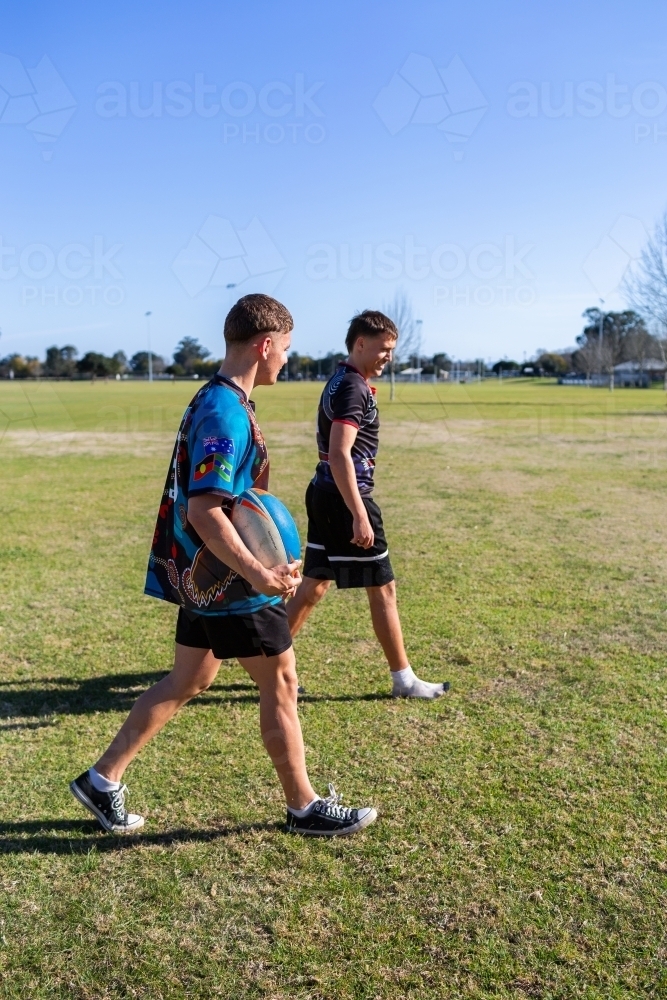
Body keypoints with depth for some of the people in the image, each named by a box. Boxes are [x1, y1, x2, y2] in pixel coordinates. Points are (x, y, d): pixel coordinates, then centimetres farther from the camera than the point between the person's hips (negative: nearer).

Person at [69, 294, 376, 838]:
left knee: (188, 681, 18)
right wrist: (258, 574, -35)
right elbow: (203, 511, -29)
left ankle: (103, 779, 27)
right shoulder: (226, 413, -21)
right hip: (231, 583, -10)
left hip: (205, 575, 10)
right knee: (281, 682, 4)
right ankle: (305, 807, 21)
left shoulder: (217, 400, 10)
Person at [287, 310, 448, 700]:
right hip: (344, 498, -10)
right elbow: (340, 455, -25)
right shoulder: (353, 389, -16)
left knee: (314, 586, 15)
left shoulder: (340, 382, 16)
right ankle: (403, 679, 14)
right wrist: (360, 516, -27)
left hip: (324, 494, 10)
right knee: (383, 588, 2)